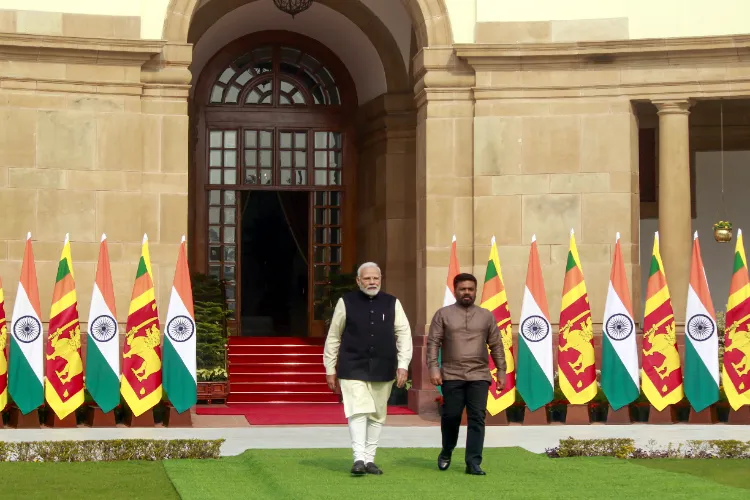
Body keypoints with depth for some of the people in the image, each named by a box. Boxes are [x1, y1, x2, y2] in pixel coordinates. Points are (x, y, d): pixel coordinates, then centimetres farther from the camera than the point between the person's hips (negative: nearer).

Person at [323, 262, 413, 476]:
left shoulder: (392, 304, 6)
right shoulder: (346, 302, 1)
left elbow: (404, 334, 5)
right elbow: (333, 337, 5)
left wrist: (403, 365, -5)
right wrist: (330, 370, 5)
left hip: (383, 370, 3)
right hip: (353, 369, -3)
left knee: (377, 415, 8)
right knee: (358, 412, -14)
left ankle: (369, 459, 16)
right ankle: (359, 459, -15)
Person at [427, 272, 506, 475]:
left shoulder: (486, 316, 12)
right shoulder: (443, 314, 6)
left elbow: (496, 345, 14)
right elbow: (433, 343, 1)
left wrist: (501, 371, 10)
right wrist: (433, 368, -9)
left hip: (479, 376, 1)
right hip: (452, 376, -1)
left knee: (477, 418, -5)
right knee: (451, 416, 2)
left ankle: (473, 463, -3)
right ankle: (446, 453, 27)